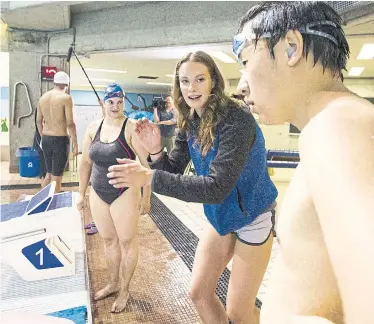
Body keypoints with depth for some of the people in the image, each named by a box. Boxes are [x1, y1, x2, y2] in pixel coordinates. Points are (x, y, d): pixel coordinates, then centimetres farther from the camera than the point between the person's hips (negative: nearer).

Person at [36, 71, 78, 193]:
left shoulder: (43, 97, 8)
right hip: (60, 140, -7)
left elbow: (39, 121, 14)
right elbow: (70, 123, -15)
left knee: (49, 173, 21)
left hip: (46, 140, 7)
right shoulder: (66, 97, -12)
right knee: (57, 176, 3)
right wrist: (75, 144, -9)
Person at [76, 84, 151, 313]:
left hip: (124, 194, -5)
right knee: (109, 241, 19)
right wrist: (82, 194, 12)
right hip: (98, 195, 5)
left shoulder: (131, 128, -12)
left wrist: (146, 197, -14)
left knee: (127, 242, 9)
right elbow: (86, 163, 11)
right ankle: (113, 284, 39)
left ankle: (125, 291, 28)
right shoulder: (93, 128, 4)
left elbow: (147, 163, -13)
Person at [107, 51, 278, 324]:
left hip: (252, 217, -6)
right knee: (199, 293, 14)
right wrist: (156, 151, -22)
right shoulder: (190, 122, -5)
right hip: (221, 215, 7)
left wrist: (149, 177, -38)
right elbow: (174, 171, -1)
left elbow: (217, 187, -35)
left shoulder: (237, 119, -28)